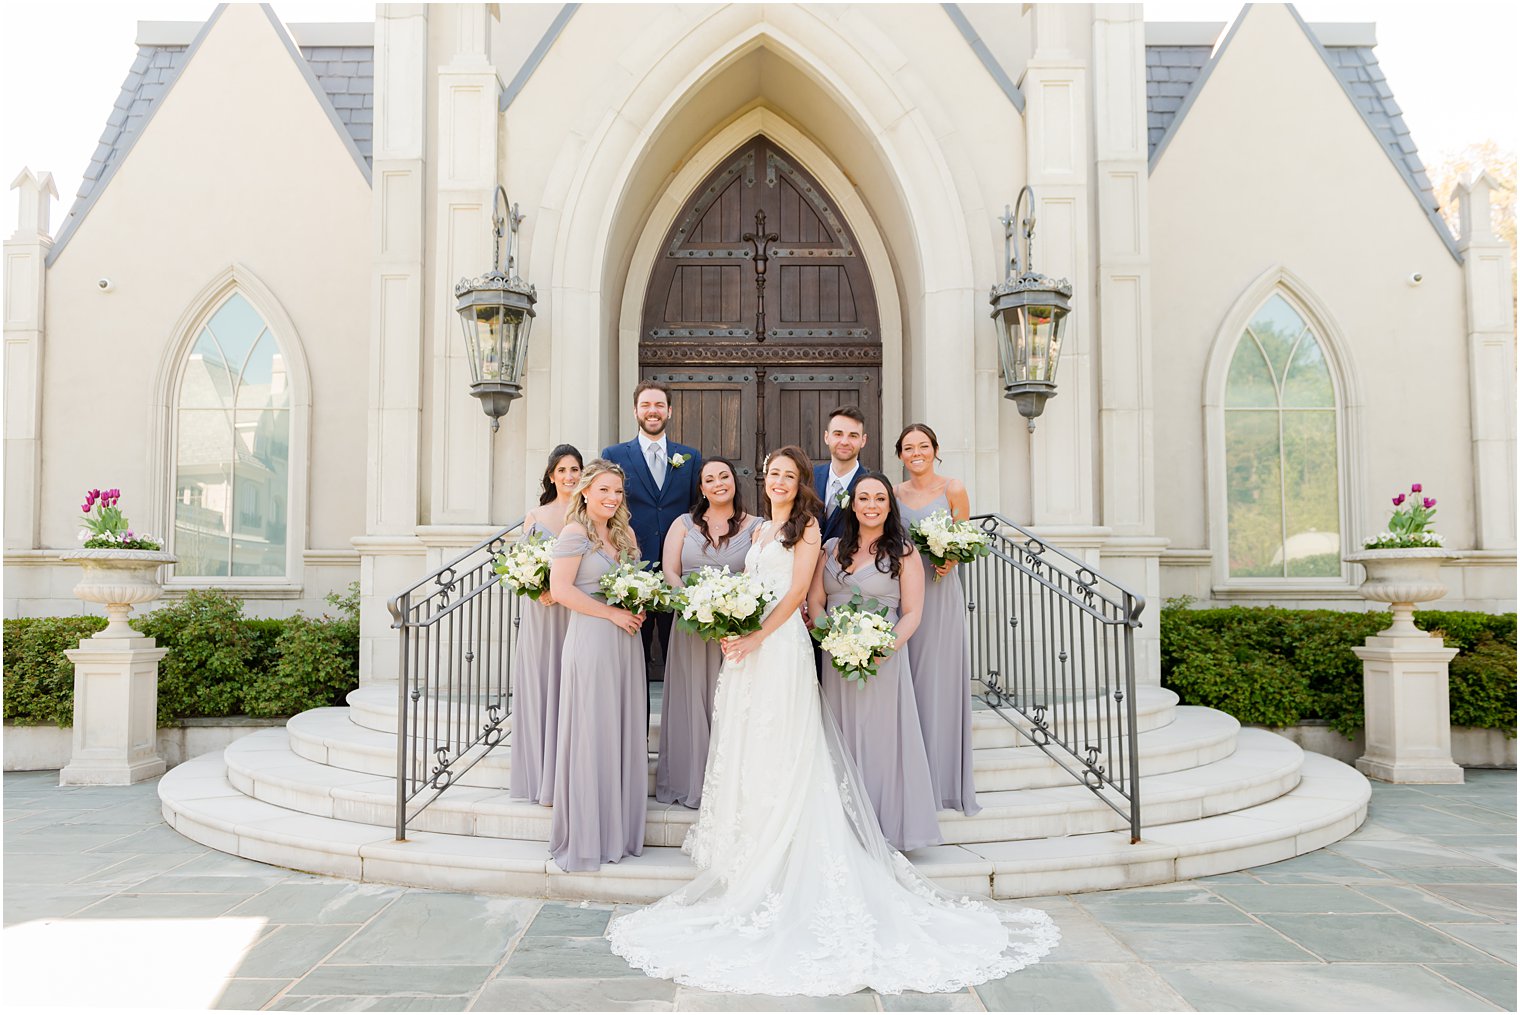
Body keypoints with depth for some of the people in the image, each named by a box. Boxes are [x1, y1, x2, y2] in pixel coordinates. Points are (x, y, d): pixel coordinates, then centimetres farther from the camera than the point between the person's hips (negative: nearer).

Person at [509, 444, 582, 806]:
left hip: (579, 614, -2)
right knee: (539, 690, 4)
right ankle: (542, 779, 12)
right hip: (540, 616, 2)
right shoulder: (535, 516, 10)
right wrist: (538, 587, -10)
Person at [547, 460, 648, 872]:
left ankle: (617, 831, 21)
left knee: (623, 734, 10)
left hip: (625, 641, 7)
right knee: (591, 736, -1)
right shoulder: (575, 533, -7)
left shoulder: (625, 534, 14)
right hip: (591, 639, -7)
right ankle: (585, 837, 10)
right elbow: (560, 589, -15)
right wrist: (612, 613, -14)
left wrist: (638, 608, 2)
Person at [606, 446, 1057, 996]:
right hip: (748, 646, 8)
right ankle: (751, 867, 16)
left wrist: (757, 636, -18)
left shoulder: (806, 526, 0)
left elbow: (797, 591, -10)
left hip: (782, 643, -7)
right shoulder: (759, 531, 21)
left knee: (781, 753, -6)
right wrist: (730, 630, 0)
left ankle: (784, 875, 1)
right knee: (746, 752, 8)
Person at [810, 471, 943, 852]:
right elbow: (814, 601, 7)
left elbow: (912, 613, -4)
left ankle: (886, 829, 10)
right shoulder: (832, 548, 11)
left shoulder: (903, 552, 0)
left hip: (882, 659, -4)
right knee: (842, 740, 8)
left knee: (881, 739, -1)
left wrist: (885, 649, -18)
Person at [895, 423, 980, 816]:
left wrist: (949, 559, -17)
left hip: (940, 592, -3)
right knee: (906, 683, 3)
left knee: (940, 682, -1)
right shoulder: (895, 493, 11)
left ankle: (943, 779, 8)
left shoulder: (953, 489, 1)